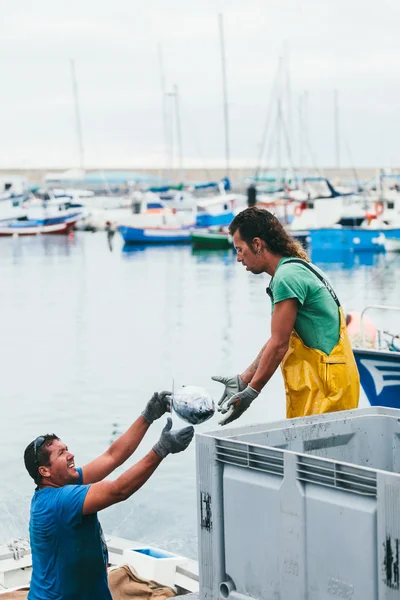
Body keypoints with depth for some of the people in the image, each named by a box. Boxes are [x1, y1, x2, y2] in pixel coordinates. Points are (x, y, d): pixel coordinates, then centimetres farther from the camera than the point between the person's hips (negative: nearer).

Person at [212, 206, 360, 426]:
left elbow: (278, 345, -15)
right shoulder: (297, 269, 18)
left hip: (323, 386, -10)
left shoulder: (287, 276, -14)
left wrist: (250, 393, -10)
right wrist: (243, 380, 18)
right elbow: (277, 342, 18)